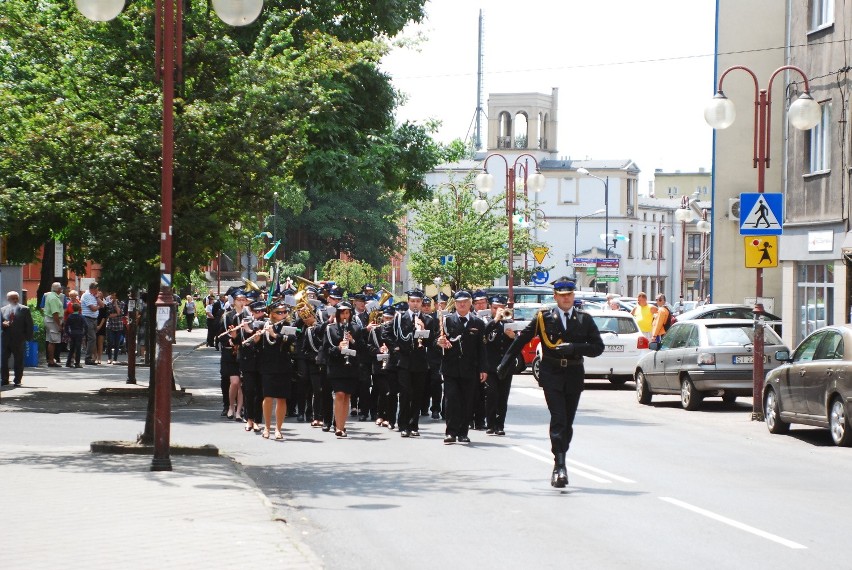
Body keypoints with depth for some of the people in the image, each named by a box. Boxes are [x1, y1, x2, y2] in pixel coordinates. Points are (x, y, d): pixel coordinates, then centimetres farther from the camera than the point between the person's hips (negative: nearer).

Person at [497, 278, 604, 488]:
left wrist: (574, 347, -12)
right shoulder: (544, 318, 4)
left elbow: (597, 347, 3)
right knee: (558, 419, -14)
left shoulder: (584, 319, 8)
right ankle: (560, 466, -19)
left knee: (567, 423, 7)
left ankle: (559, 465, 20)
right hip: (551, 374, -2)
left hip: (574, 376, 2)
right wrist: (505, 364, 10)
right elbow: (521, 340, 10)